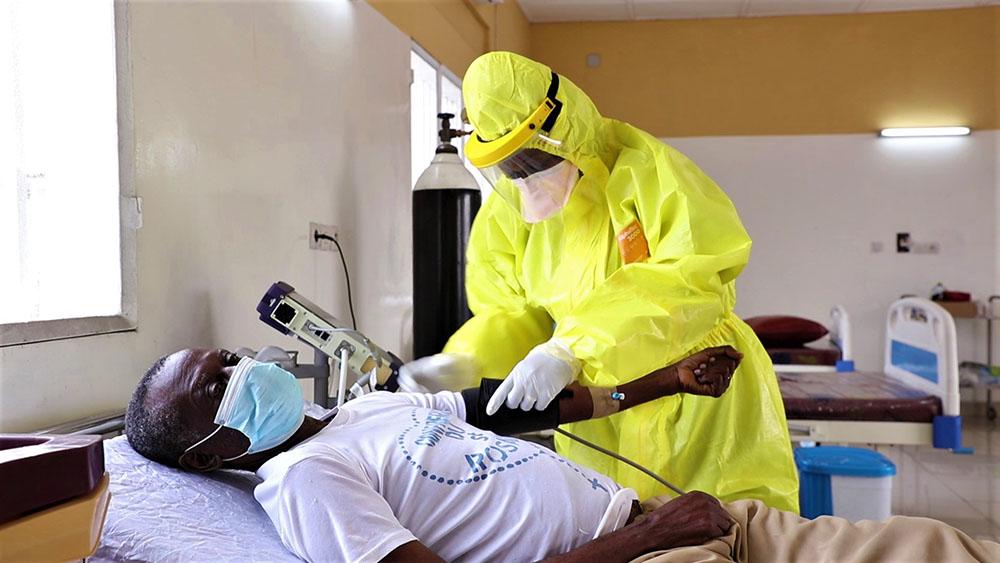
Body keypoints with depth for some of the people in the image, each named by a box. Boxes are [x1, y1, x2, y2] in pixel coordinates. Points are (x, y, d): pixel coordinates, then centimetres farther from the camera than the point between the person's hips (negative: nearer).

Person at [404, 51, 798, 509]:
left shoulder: (644, 169, -18)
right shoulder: (508, 209, 0)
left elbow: (689, 277, -30)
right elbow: (514, 312, 6)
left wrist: (570, 350, -36)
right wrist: (465, 360, -16)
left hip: (696, 400, -4)